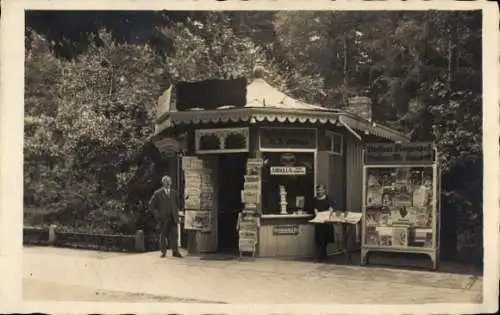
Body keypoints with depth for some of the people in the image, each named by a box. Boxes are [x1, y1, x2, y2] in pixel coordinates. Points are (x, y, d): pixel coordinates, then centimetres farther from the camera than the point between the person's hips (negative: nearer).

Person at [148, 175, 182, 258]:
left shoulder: (174, 193, 11)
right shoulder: (158, 193, -1)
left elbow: (177, 204, 24)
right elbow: (151, 205, 2)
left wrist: (176, 213, 11)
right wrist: (157, 214, -4)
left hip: (173, 218, 3)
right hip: (163, 218, -2)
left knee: (174, 234, -2)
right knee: (163, 235, 2)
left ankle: (175, 251, 2)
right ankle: (163, 251, 10)